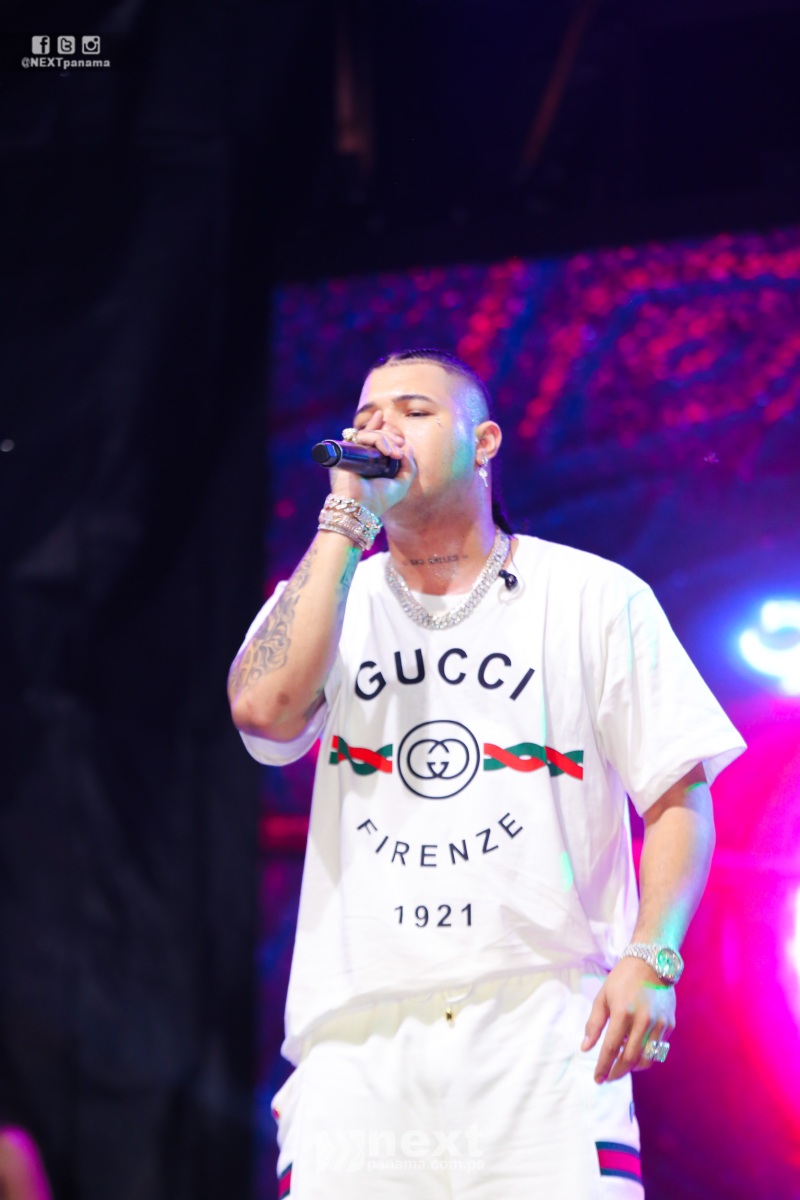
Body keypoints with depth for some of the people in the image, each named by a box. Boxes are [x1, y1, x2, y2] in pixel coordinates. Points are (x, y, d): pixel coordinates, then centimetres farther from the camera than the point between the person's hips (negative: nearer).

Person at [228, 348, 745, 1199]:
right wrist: (346, 521, -1)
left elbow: (678, 794, 6)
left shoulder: (595, 596, 10)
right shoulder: (328, 596, 16)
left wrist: (649, 958, -10)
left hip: (544, 1030, -2)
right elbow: (264, 710, -6)